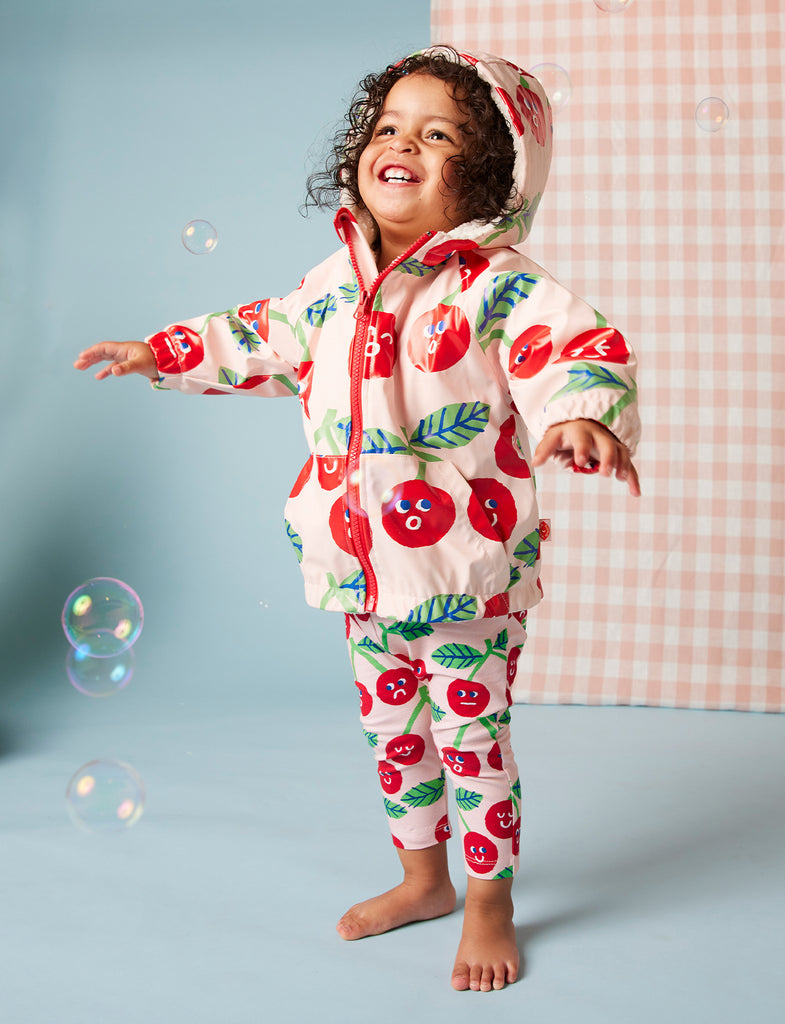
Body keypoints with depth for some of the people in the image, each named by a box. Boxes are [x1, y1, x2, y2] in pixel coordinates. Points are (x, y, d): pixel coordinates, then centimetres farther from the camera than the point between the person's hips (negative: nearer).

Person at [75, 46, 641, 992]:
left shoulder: (499, 283, -15)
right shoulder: (334, 283, 6)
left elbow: (577, 349, -27)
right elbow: (261, 338, 22)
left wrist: (582, 416, -49)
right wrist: (160, 353, 26)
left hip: (468, 569, -6)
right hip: (364, 568, 6)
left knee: (471, 734, 6)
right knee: (390, 728, 18)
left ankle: (490, 903, 26)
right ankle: (422, 878, 39)